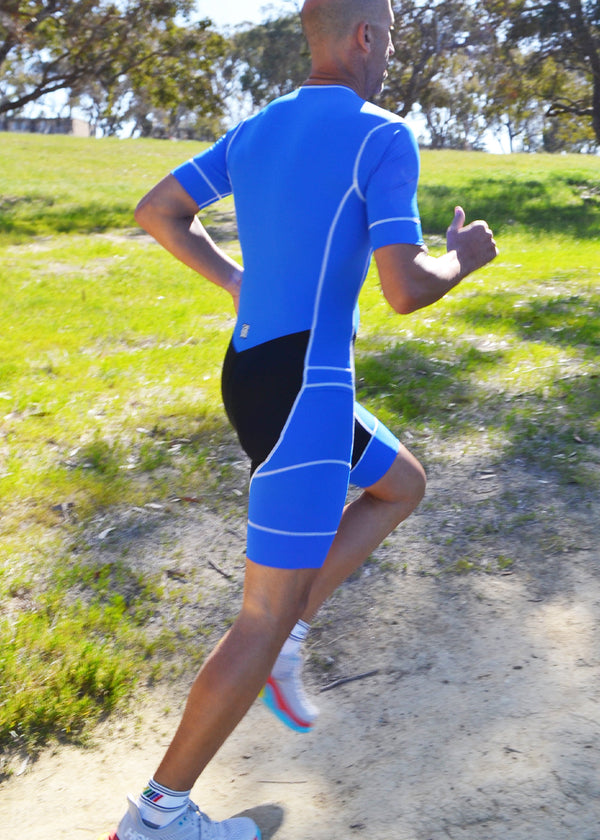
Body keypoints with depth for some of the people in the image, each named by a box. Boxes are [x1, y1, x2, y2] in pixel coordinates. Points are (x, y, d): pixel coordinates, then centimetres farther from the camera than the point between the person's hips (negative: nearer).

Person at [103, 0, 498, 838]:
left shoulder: (254, 130, 13)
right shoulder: (383, 137, -11)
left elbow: (156, 211, 17)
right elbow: (405, 290, -19)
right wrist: (463, 257, 3)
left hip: (258, 372, 9)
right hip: (302, 386, -9)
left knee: (403, 486, 27)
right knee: (269, 616, 0)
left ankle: (283, 639, 20)